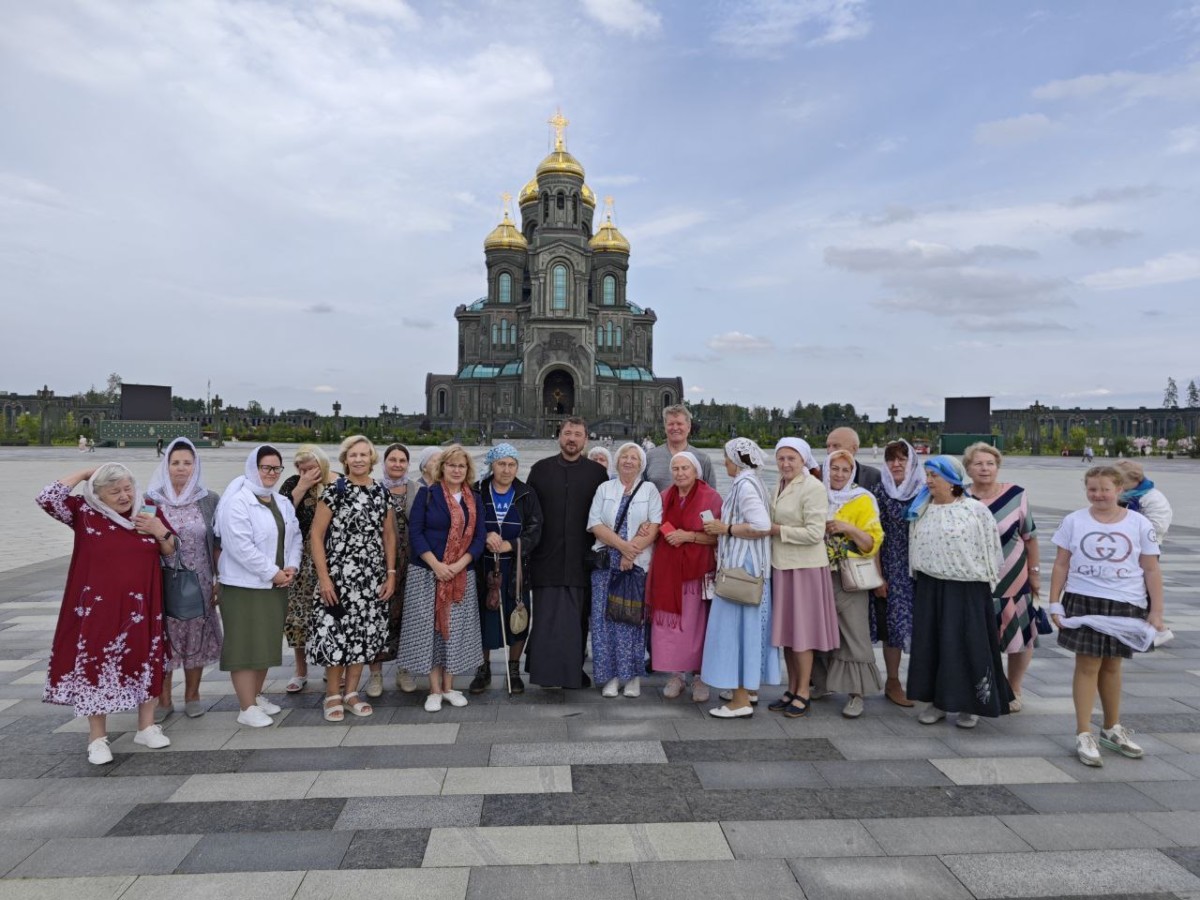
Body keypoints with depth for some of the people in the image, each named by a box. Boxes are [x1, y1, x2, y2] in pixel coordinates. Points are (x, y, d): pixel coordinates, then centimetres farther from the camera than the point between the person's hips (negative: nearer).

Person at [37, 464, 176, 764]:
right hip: (98, 609, -2)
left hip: (141, 607, 3)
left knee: (145, 663, 11)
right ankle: (97, 738, 19)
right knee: (96, 666, 4)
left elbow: (172, 552, 9)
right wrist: (84, 474, -10)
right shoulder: (85, 514, -5)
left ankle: (146, 727, 26)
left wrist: (160, 532, -12)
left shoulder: (150, 512, 2)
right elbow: (47, 497, -19)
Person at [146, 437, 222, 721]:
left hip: (199, 582, 0)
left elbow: (217, 544, 2)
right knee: (162, 638, 6)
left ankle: (192, 695, 24)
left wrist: (220, 580, 0)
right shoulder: (151, 500, 0)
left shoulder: (210, 500, 0)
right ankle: (163, 699, 21)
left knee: (196, 636, 8)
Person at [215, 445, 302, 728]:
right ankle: (247, 708, 5)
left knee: (267, 642, 15)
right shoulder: (237, 502, -13)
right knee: (246, 645, -2)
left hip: (275, 585, 8)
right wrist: (273, 573, -17)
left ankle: (256, 696, 29)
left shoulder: (282, 503, 11)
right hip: (244, 585, -7)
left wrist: (291, 567, -5)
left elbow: (294, 536, 11)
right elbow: (240, 546, -21)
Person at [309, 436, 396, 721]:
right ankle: (333, 695, 16)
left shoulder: (382, 492, 7)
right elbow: (316, 534, -6)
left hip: (373, 578, 4)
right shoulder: (334, 491, -5)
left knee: (363, 633, 8)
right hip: (338, 576, -4)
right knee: (336, 633, -2)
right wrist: (323, 577, -11)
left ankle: (351, 693, 23)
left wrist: (391, 574, 6)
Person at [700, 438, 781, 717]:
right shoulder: (748, 483, 14)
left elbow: (762, 527, -25)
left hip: (742, 567, -10)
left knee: (736, 625, -5)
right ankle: (746, 688, 25)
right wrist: (722, 529, 13)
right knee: (745, 626, 15)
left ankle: (741, 701, 1)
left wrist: (725, 529, -17)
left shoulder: (745, 485, -16)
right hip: (745, 565, 10)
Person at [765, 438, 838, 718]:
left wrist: (777, 530, -15)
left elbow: (815, 533, -19)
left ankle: (803, 693, 13)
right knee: (785, 630, 12)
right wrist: (770, 529, 4)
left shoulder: (812, 487, -13)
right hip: (781, 566, 8)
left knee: (801, 631, 1)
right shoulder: (780, 486, 12)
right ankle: (791, 689, 23)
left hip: (804, 568, -8)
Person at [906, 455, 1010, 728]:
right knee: (931, 644, 9)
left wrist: (988, 582, -1)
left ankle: (970, 705, 17)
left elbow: (990, 549, -4)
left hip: (967, 589, -5)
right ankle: (937, 701, 21)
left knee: (967, 645, 2)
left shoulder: (976, 510, -8)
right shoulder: (920, 510, 7)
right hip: (929, 588, 5)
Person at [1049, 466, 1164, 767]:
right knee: (1087, 665, -2)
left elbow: (1151, 570, 3)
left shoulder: (1140, 525, 0)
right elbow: (1061, 565, 2)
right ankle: (1083, 735, 4)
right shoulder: (1074, 521, -1)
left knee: (1111, 665, 14)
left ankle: (1112, 728, 31)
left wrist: (1156, 611, 0)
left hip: (1125, 605, 1)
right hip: (1083, 601, -1)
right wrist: (1054, 603, -1)